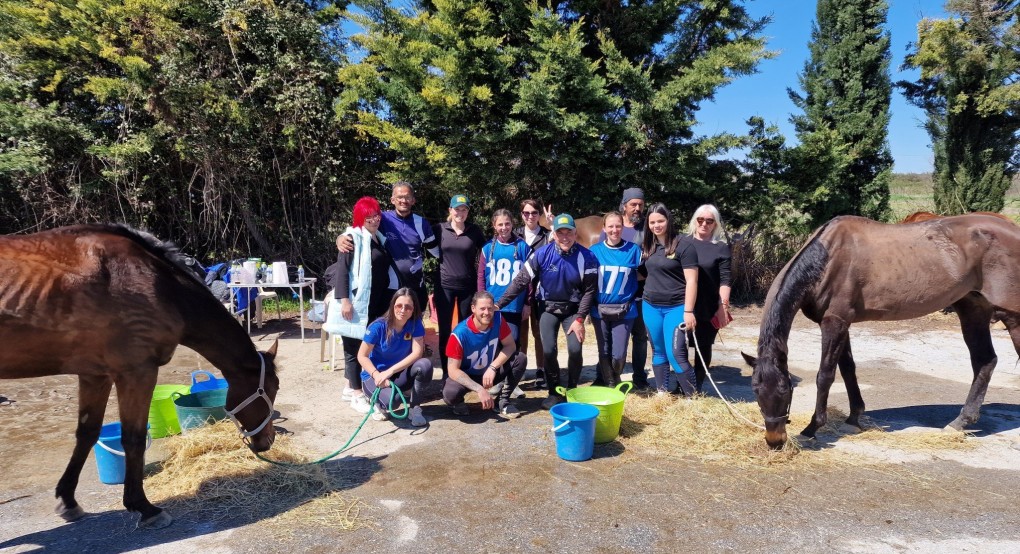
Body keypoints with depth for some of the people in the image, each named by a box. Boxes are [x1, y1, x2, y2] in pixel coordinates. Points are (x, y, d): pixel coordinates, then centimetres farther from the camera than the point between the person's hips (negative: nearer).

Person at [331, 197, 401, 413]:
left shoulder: (379, 239, 14)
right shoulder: (353, 238, -8)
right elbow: (342, 269, -14)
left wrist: (387, 301, 17)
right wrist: (344, 299, -21)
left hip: (374, 302, 8)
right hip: (356, 301, -8)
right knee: (354, 346, -2)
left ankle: (350, 387, 26)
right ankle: (357, 394, 5)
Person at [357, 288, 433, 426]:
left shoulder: (415, 324, -12)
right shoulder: (378, 326, -20)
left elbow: (417, 353, -20)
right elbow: (362, 356, -13)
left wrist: (390, 371, -28)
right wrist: (377, 375, -29)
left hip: (400, 374, 3)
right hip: (374, 374, -3)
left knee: (425, 364, -28)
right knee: (392, 399, -35)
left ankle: (415, 408, -7)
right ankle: (380, 402, 4)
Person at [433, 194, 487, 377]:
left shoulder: (475, 230, 2)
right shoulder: (439, 229, 0)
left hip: (468, 286, 0)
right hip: (445, 286, 0)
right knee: (445, 331, 3)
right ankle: (446, 372, 14)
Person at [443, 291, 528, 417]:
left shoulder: (498, 319, -19)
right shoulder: (460, 334, -29)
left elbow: (510, 345, -12)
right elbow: (453, 370, -26)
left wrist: (492, 368, -27)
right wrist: (479, 389, -34)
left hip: (490, 372, 4)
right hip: (466, 376, -3)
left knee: (520, 359, -19)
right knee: (450, 394, -34)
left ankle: (503, 400, -1)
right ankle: (458, 403, 5)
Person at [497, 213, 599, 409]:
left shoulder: (586, 257, -15)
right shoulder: (542, 254, -15)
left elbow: (589, 290, -9)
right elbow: (521, 281, -14)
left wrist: (580, 319, -14)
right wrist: (499, 304, -19)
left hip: (573, 309, 0)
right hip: (548, 308, 0)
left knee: (575, 349, -14)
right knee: (548, 350, -11)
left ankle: (572, 391, 11)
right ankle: (554, 393, 11)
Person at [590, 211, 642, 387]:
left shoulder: (634, 250, -3)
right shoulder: (594, 251, -1)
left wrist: (626, 278, -7)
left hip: (624, 310, -1)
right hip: (600, 310, 1)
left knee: (619, 354, -2)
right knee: (604, 352, 10)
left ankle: (615, 382, 29)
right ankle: (608, 384, 32)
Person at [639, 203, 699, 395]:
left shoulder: (683, 244, -10)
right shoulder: (647, 245, 6)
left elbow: (691, 280, -13)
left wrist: (688, 311, -16)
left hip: (676, 307, -6)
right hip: (650, 307, 6)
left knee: (676, 354, -11)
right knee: (658, 352, 13)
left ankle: (692, 395, 4)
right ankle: (662, 392, 26)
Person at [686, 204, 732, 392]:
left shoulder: (721, 248, 1)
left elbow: (725, 280, -4)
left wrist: (723, 306, -12)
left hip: (708, 308, -2)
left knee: (703, 347, 9)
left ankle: (696, 389, 21)